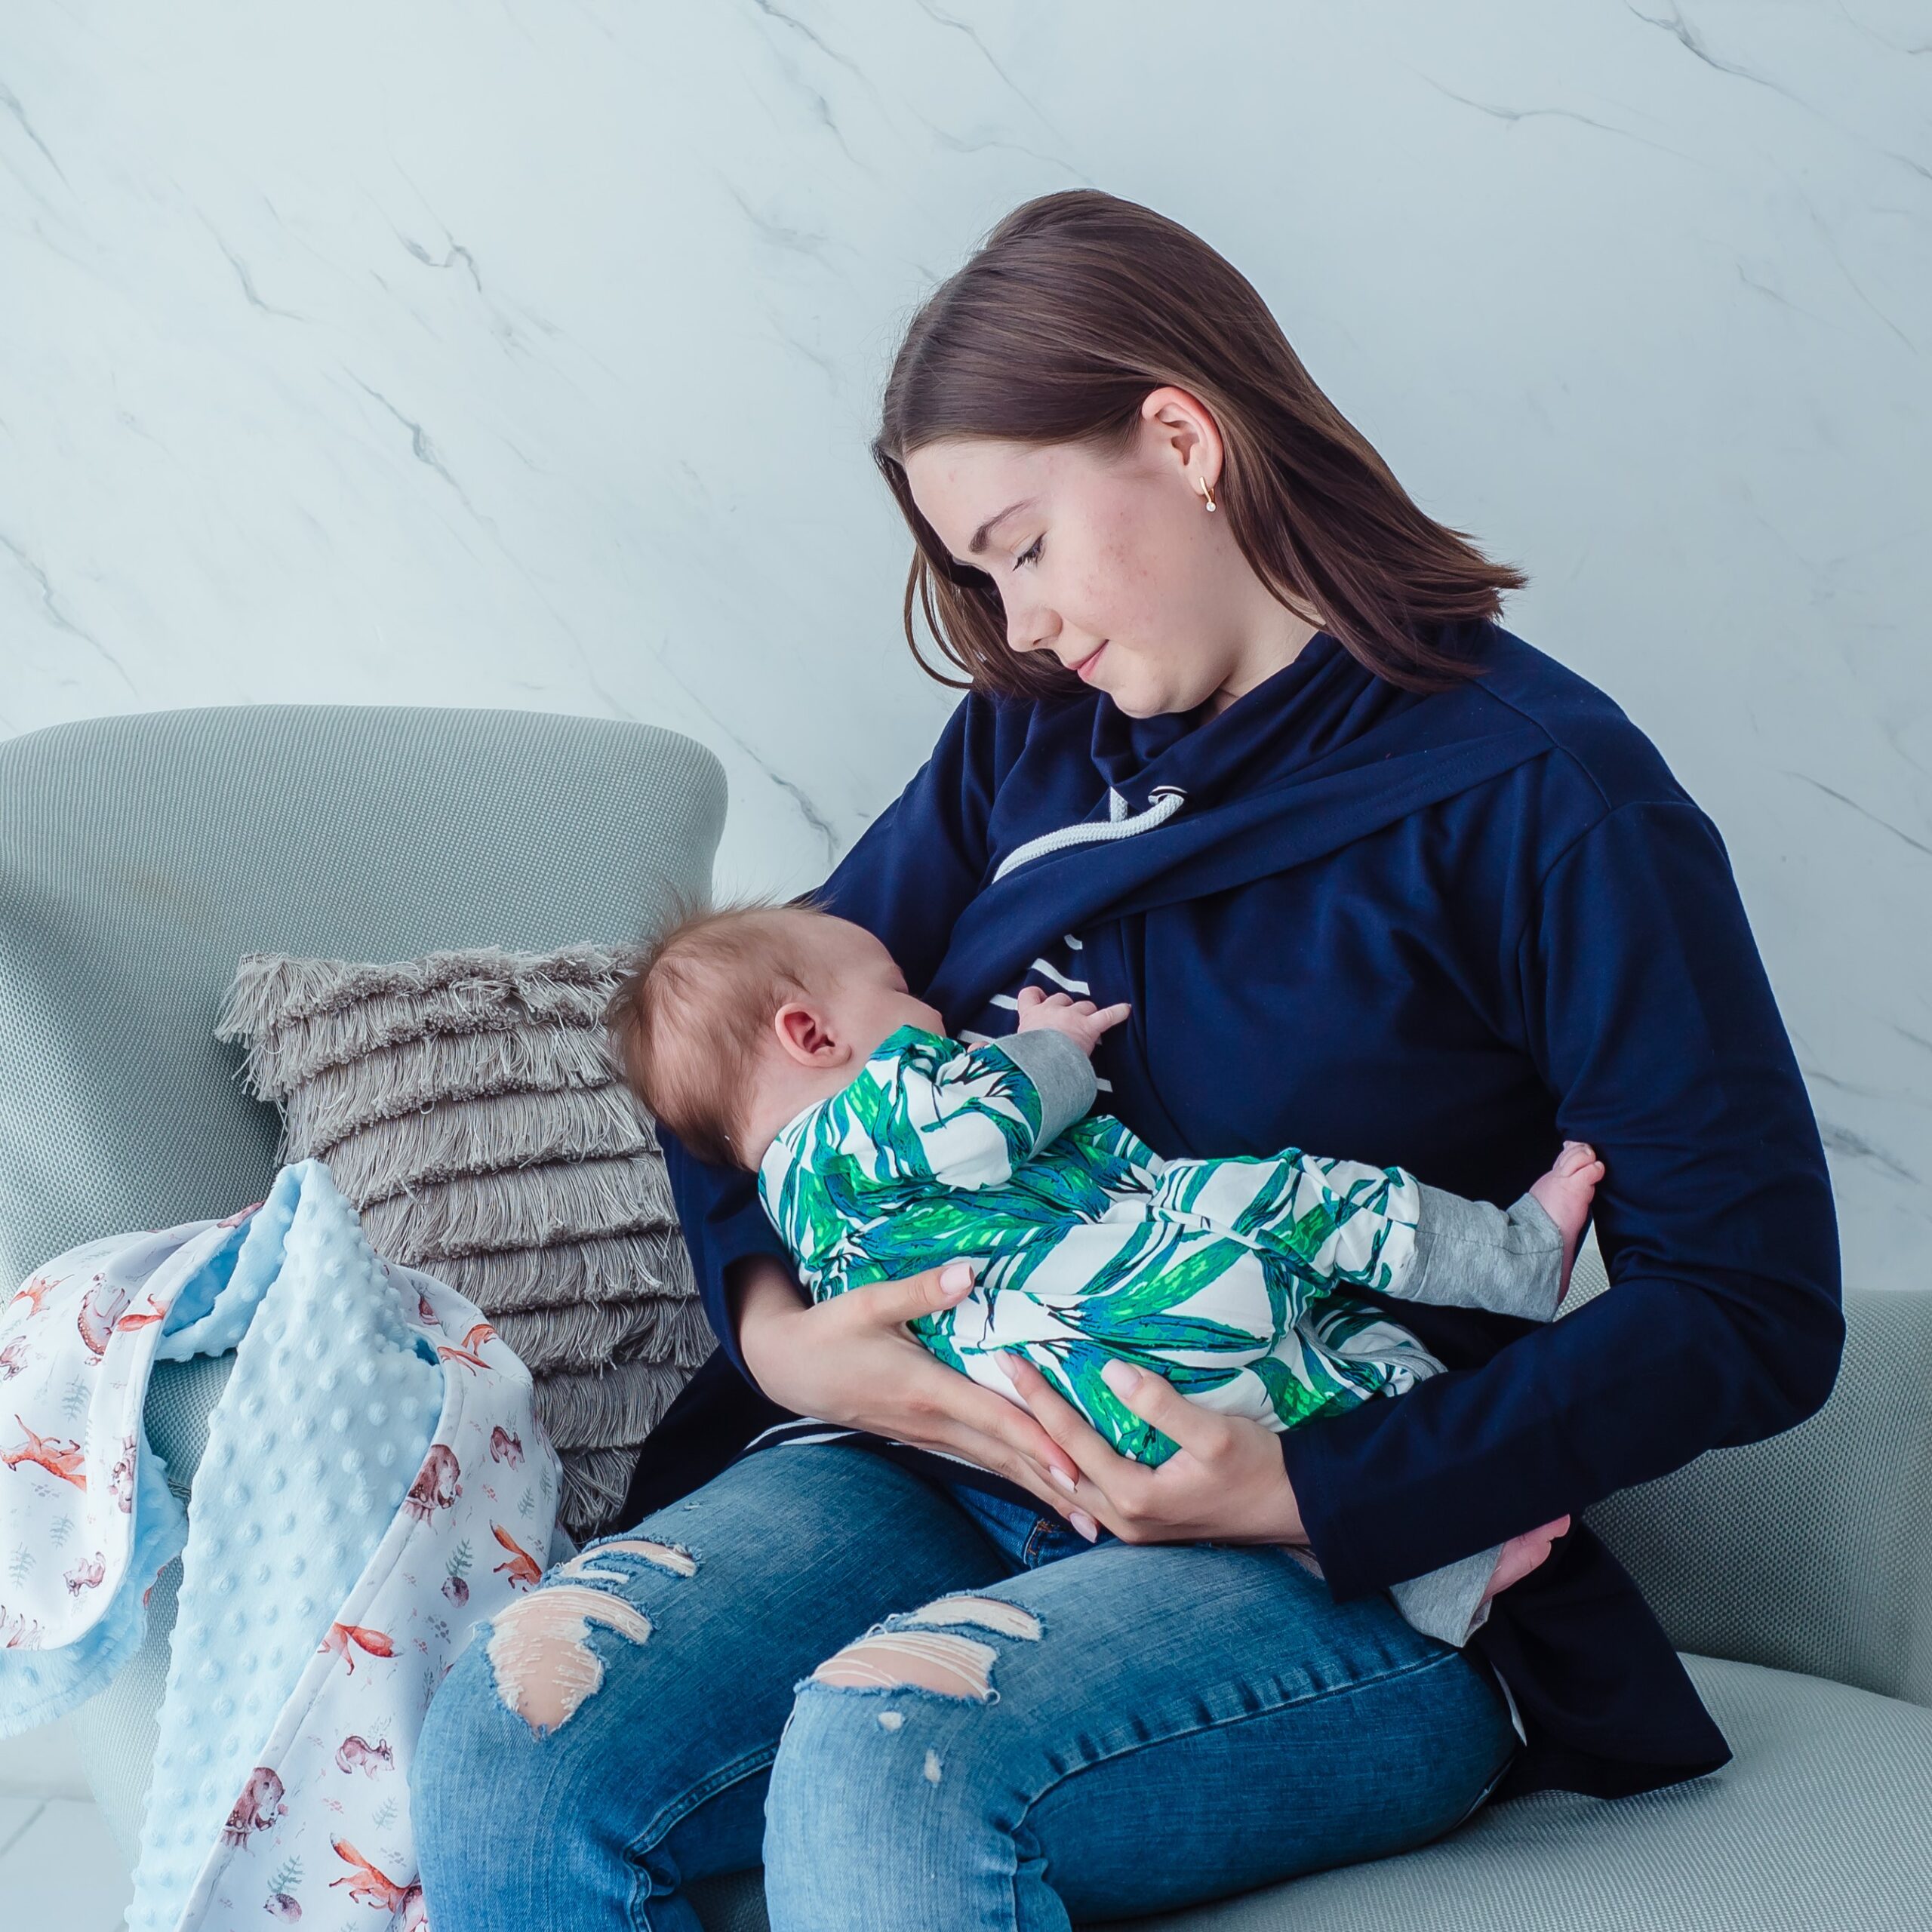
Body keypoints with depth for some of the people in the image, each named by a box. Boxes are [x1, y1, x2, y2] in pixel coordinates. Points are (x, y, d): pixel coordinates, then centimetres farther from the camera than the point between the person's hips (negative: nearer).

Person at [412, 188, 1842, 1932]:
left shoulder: (1543, 793, -5)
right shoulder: (1026, 737, 15)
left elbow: (1756, 1306, -10)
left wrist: (1325, 1498, -18)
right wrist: (771, 1317, -4)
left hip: (1361, 1573, -5)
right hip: (942, 1455, 5)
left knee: (886, 1770, -35)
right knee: (502, 1760, -24)